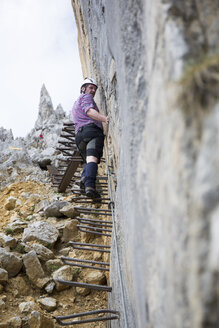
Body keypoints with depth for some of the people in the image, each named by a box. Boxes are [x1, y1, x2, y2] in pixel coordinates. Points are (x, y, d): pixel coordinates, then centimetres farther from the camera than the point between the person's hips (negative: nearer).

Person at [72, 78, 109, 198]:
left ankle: (84, 178, -15)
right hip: (91, 129, -8)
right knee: (92, 158, -23)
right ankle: (89, 185, -42)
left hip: (78, 136, 8)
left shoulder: (75, 105, 40)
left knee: (89, 159, 15)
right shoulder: (86, 97, 13)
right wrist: (105, 118, -23)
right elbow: (89, 111, -8)